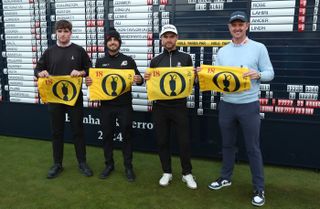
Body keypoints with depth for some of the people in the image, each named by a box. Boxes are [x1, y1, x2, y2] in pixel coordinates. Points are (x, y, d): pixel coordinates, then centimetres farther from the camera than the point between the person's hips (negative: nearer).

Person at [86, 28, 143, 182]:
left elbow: (138, 78, 3)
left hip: (124, 105, -2)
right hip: (106, 105, 2)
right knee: (107, 135, 10)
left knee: (126, 136, 5)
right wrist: (88, 81, -13)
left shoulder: (128, 60, 4)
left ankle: (128, 166, 17)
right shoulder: (100, 62, 8)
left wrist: (139, 80, -20)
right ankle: (109, 165, 25)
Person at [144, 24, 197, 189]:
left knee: (184, 141, 2)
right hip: (160, 107, 2)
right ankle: (167, 172, 25)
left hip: (179, 106, -2)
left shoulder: (186, 58, 3)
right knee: (162, 141, 9)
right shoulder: (155, 61, 7)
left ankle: (187, 173, 19)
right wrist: (147, 79, -10)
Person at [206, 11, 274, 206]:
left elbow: (270, 73, -3)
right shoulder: (222, 51, 8)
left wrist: (257, 75, -23)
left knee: (253, 148, 3)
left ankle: (260, 189, 16)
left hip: (249, 106, -4)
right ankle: (226, 178, 34)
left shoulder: (259, 48, -4)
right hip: (226, 105, 4)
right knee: (228, 144, 17)